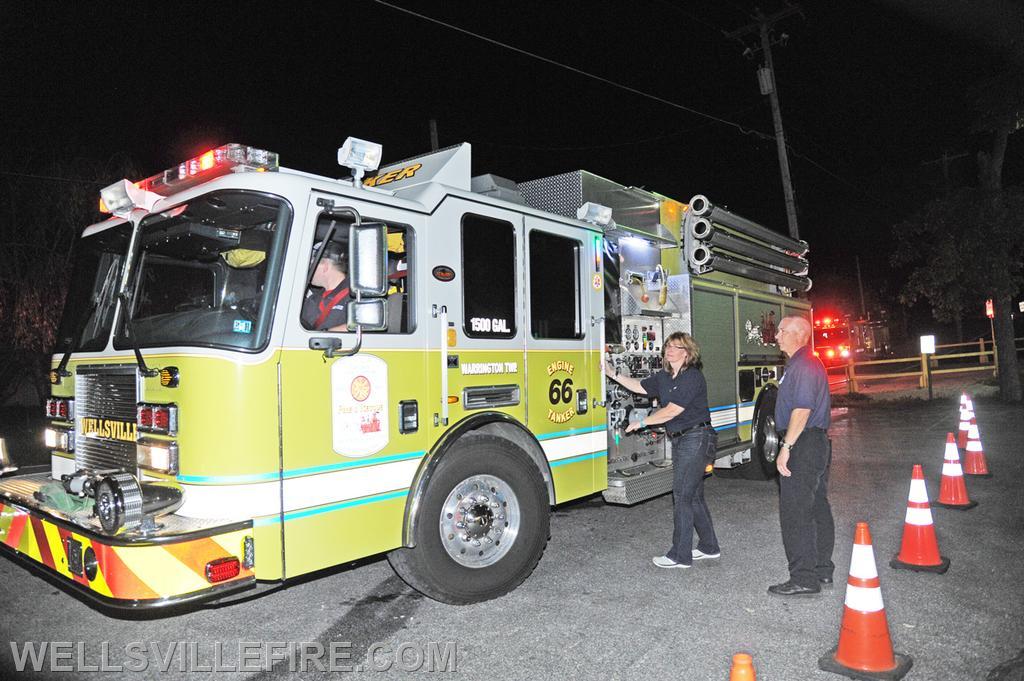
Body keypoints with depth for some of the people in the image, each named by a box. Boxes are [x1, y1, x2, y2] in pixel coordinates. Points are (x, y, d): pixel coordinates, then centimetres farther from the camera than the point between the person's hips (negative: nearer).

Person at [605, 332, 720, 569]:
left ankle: (680, 555, 2)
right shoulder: (664, 378, 10)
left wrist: (642, 422, -8)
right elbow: (639, 386, 22)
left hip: (696, 438, -9)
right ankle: (709, 547, 28)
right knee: (693, 496, 15)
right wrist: (613, 374, 16)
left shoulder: (692, 377, -16)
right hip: (680, 440, 9)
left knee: (682, 496, -6)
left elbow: (671, 411, -19)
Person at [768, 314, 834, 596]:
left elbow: (802, 409, -24)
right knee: (818, 508, 15)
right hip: (818, 443, 11)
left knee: (795, 513, -7)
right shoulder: (808, 363, 18)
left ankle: (803, 579, -2)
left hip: (803, 445, -11)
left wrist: (786, 447, -22)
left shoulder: (803, 365, -16)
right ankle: (822, 570, 24)